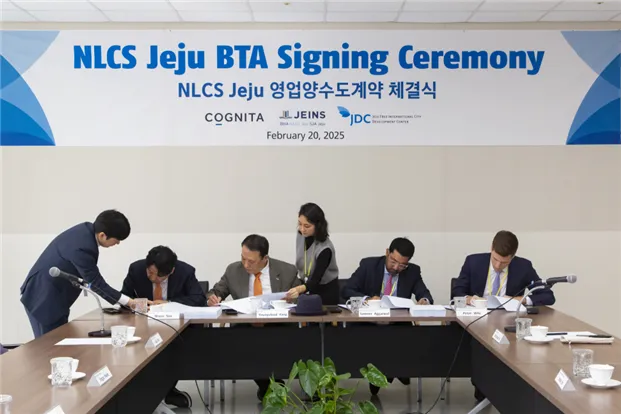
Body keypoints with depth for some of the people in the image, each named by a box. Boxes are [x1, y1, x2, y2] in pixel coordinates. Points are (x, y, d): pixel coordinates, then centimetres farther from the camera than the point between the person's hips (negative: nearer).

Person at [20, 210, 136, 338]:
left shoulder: (86, 230, -3)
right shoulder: (82, 246, -31)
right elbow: (95, 282, -22)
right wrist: (128, 302, -18)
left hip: (49, 294, 9)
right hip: (44, 298, -9)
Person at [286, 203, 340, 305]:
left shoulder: (325, 248, -25)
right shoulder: (301, 236, -9)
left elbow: (315, 280, -30)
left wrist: (300, 289, -48)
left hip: (325, 292, -5)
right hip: (306, 288, 5)